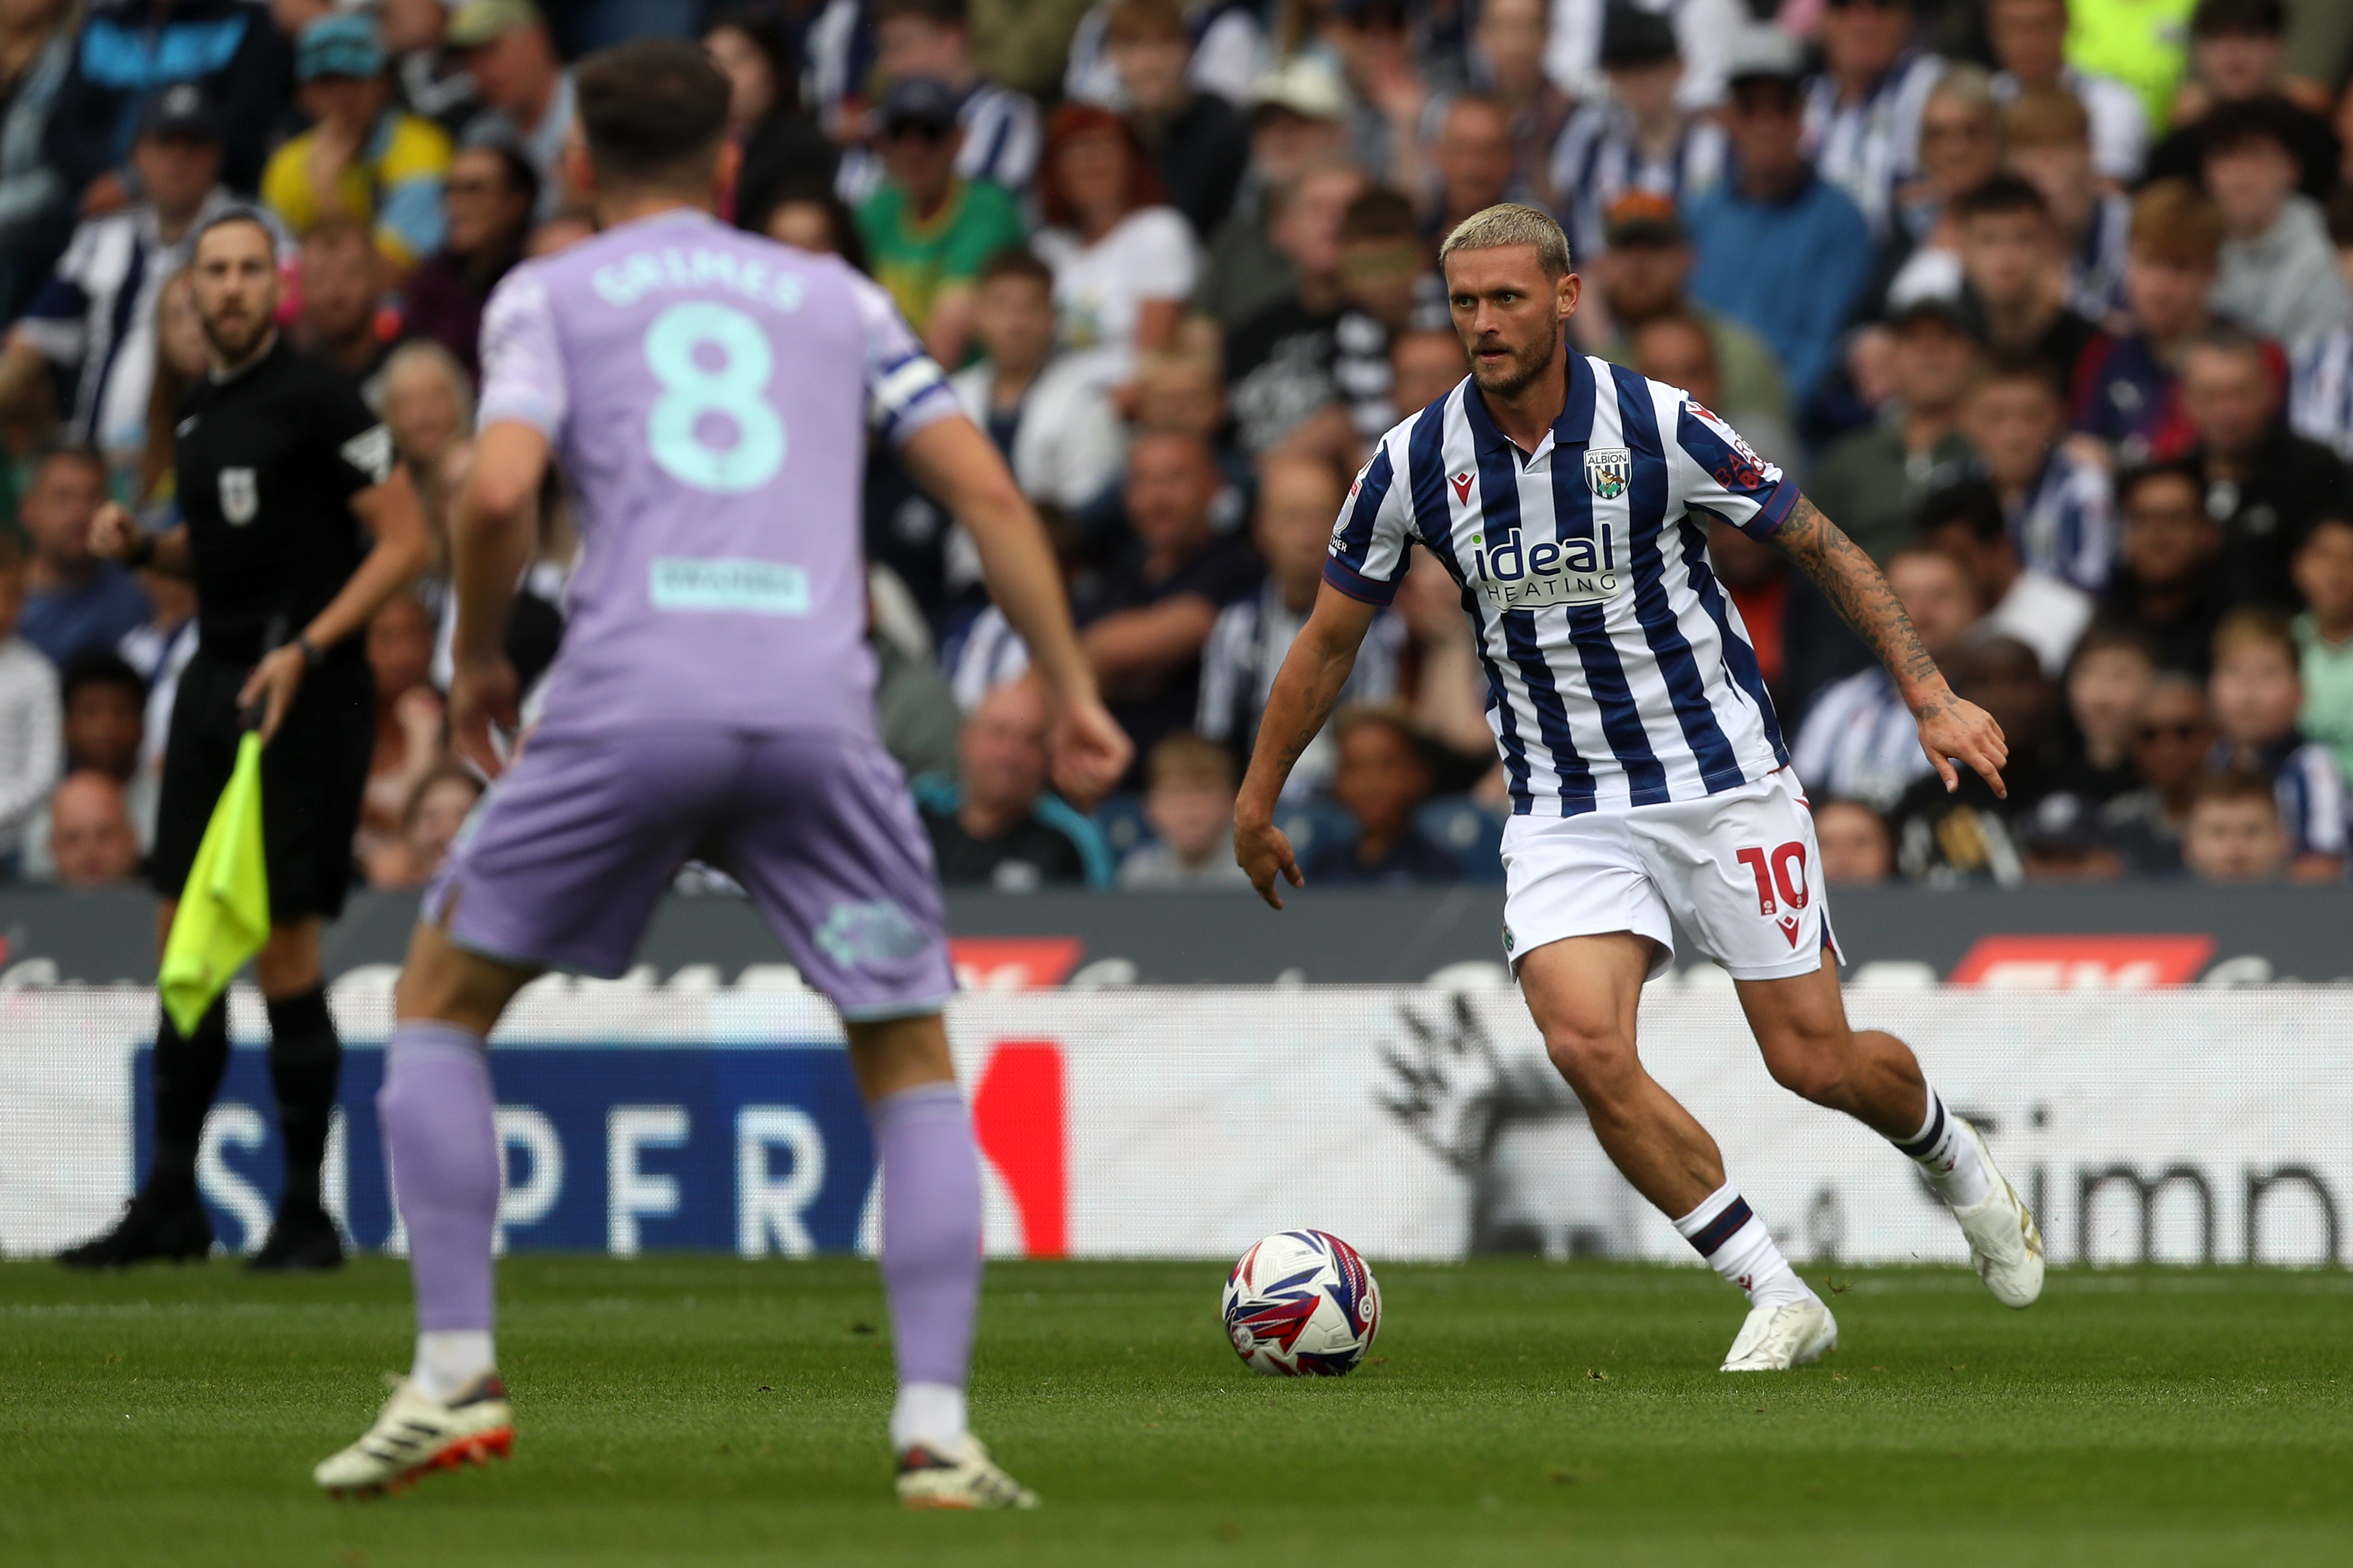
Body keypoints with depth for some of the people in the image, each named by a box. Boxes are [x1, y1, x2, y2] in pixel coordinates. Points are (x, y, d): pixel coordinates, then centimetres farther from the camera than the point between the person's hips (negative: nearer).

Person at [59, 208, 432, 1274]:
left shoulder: (312, 399, -11)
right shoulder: (201, 407, 13)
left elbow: (406, 540, -12)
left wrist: (305, 649, -19)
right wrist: (141, 546, 5)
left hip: (302, 693, -8)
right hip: (216, 679, 8)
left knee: (283, 946, -7)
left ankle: (305, 1213, 2)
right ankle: (170, 1202, 13)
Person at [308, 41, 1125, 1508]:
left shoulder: (550, 293, 15)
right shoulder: (835, 296, 23)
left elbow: (499, 492, -2)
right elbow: (987, 489, 13)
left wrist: (477, 660, 13)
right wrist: (1072, 690, 17)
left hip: (630, 697, -2)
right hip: (819, 705, 2)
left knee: (441, 1000, 18)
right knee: (914, 1067, 13)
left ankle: (455, 1376, 9)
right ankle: (937, 1429, -2)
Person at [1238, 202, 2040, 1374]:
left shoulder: (1656, 427, -13)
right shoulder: (1415, 463, -5)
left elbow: (1819, 545, -2)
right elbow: (1331, 636, 9)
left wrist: (1930, 694, -8)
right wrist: (1257, 802, 14)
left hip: (1722, 781, -2)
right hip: (1565, 814, 2)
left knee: (1817, 1061, -2)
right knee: (1585, 1047, -21)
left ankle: (1952, 1158, 35)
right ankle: (1776, 1297, -7)